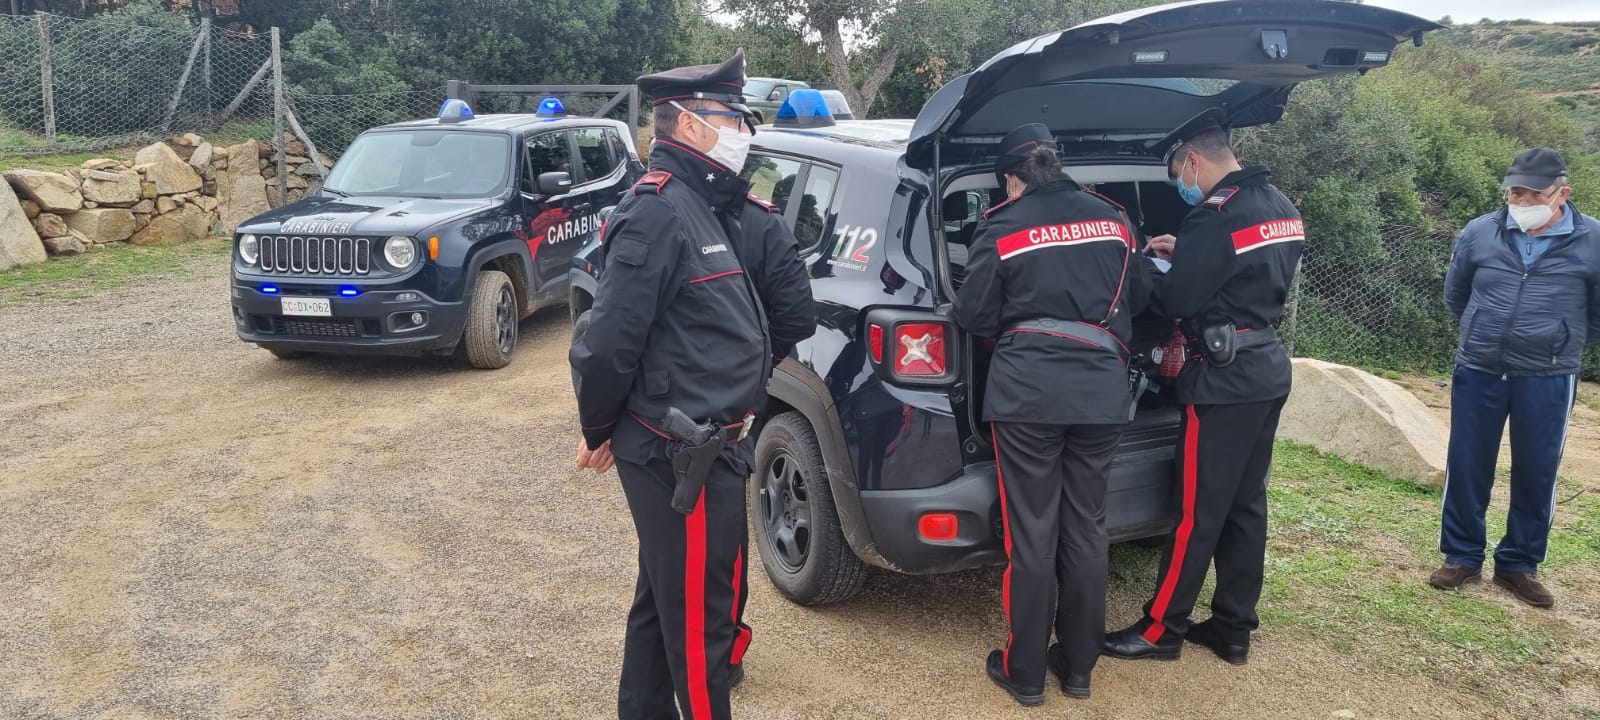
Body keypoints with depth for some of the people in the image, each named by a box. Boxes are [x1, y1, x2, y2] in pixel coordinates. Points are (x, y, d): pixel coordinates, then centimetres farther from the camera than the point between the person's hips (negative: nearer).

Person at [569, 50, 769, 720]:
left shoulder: (699, 206, 12)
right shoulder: (660, 211, -19)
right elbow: (609, 339, -22)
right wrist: (598, 432, -8)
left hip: (693, 449, 10)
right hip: (684, 458, -10)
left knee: (664, 602, 22)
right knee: (699, 615, 3)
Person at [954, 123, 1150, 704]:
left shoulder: (1002, 227, -5)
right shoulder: (1110, 218, 9)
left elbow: (973, 317, -2)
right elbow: (1138, 298, 19)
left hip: (1028, 391, -4)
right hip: (1101, 389, 4)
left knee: (1032, 536, 4)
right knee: (1086, 532, 13)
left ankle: (1025, 673, 15)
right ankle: (1078, 666, 24)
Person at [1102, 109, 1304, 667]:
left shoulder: (1215, 216, -18)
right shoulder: (1282, 208, 11)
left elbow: (1175, 302, -15)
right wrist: (1184, 255, 15)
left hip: (1226, 380, -9)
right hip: (1268, 370, 9)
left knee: (1198, 511, -1)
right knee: (1245, 506, 13)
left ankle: (1161, 630, 9)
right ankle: (1234, 629, 21)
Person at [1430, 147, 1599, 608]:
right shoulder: (1479, 233, -3)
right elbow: (1455, 294, 15)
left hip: (1547, 381, -1)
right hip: (1477, 373, 2)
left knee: (1536, 475, 8)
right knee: (1466, 467, 7)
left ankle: (1519, 566, 23)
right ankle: (1462, 557, 22)